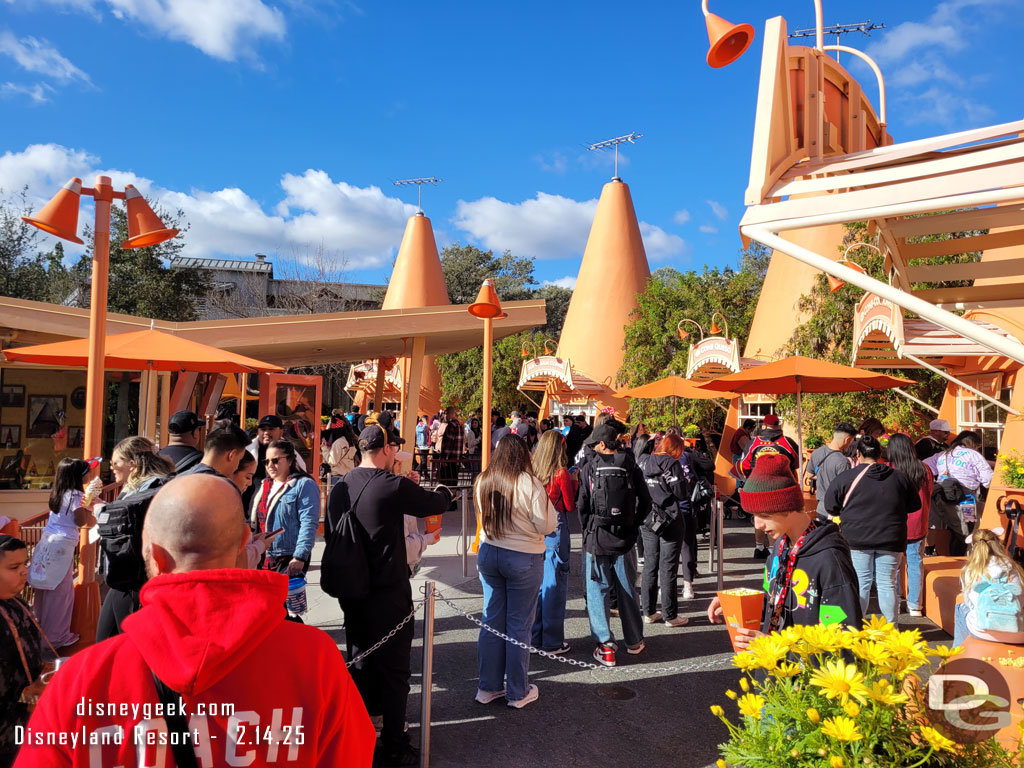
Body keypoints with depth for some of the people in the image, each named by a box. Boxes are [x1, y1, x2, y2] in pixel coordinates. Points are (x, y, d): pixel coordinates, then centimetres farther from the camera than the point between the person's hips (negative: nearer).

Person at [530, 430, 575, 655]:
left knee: (537, 582, 15)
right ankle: (552, 642, 12)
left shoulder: (533, 470, 1)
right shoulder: (561, 473, -13)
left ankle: (535, 637, 25)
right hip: (555, 531, -5)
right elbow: (570, 506, -7)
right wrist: (574, 483, 7)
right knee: (555, 584, 4)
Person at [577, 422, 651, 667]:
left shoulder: (589, 469, -8)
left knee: (597, 591, 7)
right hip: (624, 538, 3)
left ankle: (605, 647, 7)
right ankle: (634, 641, 29)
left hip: (597, 538, -3)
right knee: (627, 590, 16)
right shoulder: (631, 468, -1)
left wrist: (588, 530, 8)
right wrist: (633, 525, 14)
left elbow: (582, 505, -7)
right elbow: (645, 502, 2)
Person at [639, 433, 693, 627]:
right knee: (668, 569, 1)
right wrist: (687, 480, 3)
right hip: (670, 521, -6)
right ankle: (670, 615, 9)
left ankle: (649, 612, 18)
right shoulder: (673, 464, -12)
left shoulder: (647, 463, 7)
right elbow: (682, 493, -14)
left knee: (650, 567, 12)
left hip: (649, 521, 6)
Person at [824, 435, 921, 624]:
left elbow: (830, 507, -1)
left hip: (857, 540, -2)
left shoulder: (847, 477, -6)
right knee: (887, 583, 9)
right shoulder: (899, 477, 3)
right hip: (891, 540, 2)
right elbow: (914, 505, 14)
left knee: (860, 582, 6)